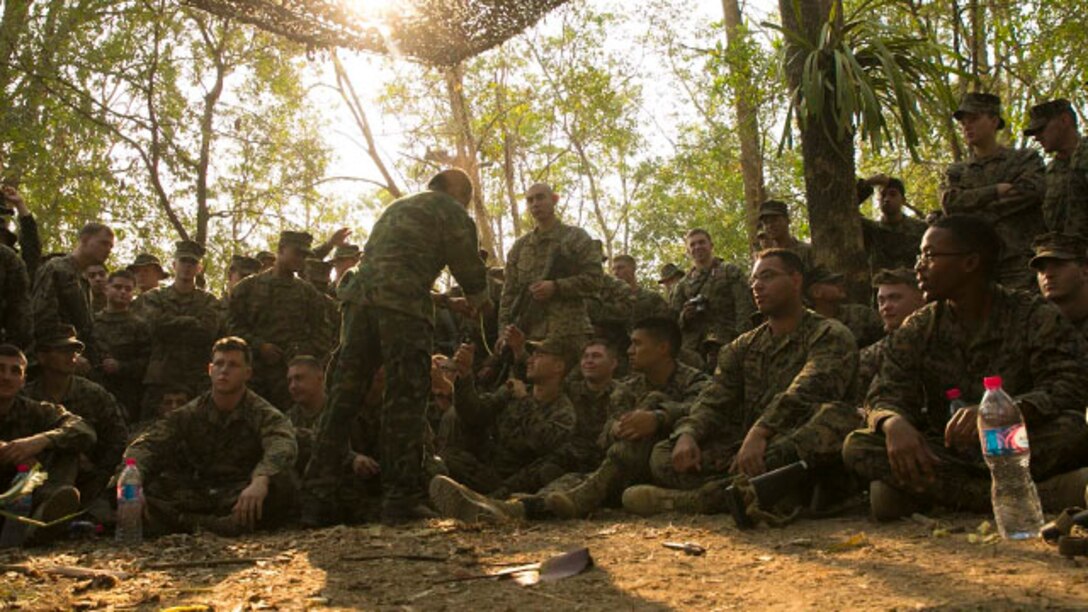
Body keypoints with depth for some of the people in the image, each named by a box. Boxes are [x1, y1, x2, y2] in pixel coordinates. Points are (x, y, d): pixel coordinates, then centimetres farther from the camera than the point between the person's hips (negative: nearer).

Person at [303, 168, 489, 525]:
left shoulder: (396, 208, 34)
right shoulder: (451, 212, 12)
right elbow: (468, 267, 9)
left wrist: (448, 302, 41)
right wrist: (477, 300, 31)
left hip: (358, 298, 6)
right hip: (403, 307, -6)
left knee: (342, 400, 5)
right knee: (405, 403, -2)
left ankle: (316, 502, 4)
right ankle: (401, 500, -3)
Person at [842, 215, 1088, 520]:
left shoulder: (1036, 317, -1)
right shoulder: (916, 331, 7)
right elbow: (886, 394, -3)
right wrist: (894, 423, -30)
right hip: (947, 455, 3)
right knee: (858, 447, -24)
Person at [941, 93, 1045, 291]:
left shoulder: (1026, 159, 13)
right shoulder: (955, 172, 19)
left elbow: (1032, 191, -7)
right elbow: (951, 203, -1)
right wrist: (996, 191, -8)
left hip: (1020, 262, -2)